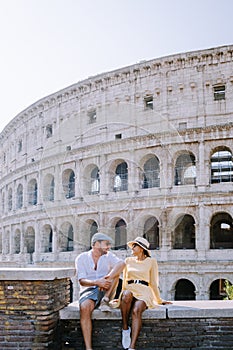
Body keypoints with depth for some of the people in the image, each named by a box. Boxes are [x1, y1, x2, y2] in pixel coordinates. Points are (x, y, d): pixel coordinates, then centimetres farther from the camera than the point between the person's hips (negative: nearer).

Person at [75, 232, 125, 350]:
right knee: (84, 307, -35)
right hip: (89, 291, -2)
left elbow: (122, 263, -17)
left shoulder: (108, 256, 6)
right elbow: (82, 281, -10)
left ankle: (105, 300, -20)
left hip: (105, 291, 2)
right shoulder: (81, 258, 1)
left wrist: (107, 278, -33)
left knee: (116, 270, -17)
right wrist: (97, 282, -29)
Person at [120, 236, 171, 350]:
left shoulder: (151, 261, 10)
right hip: (129, 290, 2)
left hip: (144, 292, -2)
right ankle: (125, 328, -26)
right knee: (127, 295, -38)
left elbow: (154, 283, 12)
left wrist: (159, 300, 13)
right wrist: (122, 296, 23)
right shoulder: (128, 260, 19)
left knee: (136, 311, -36)